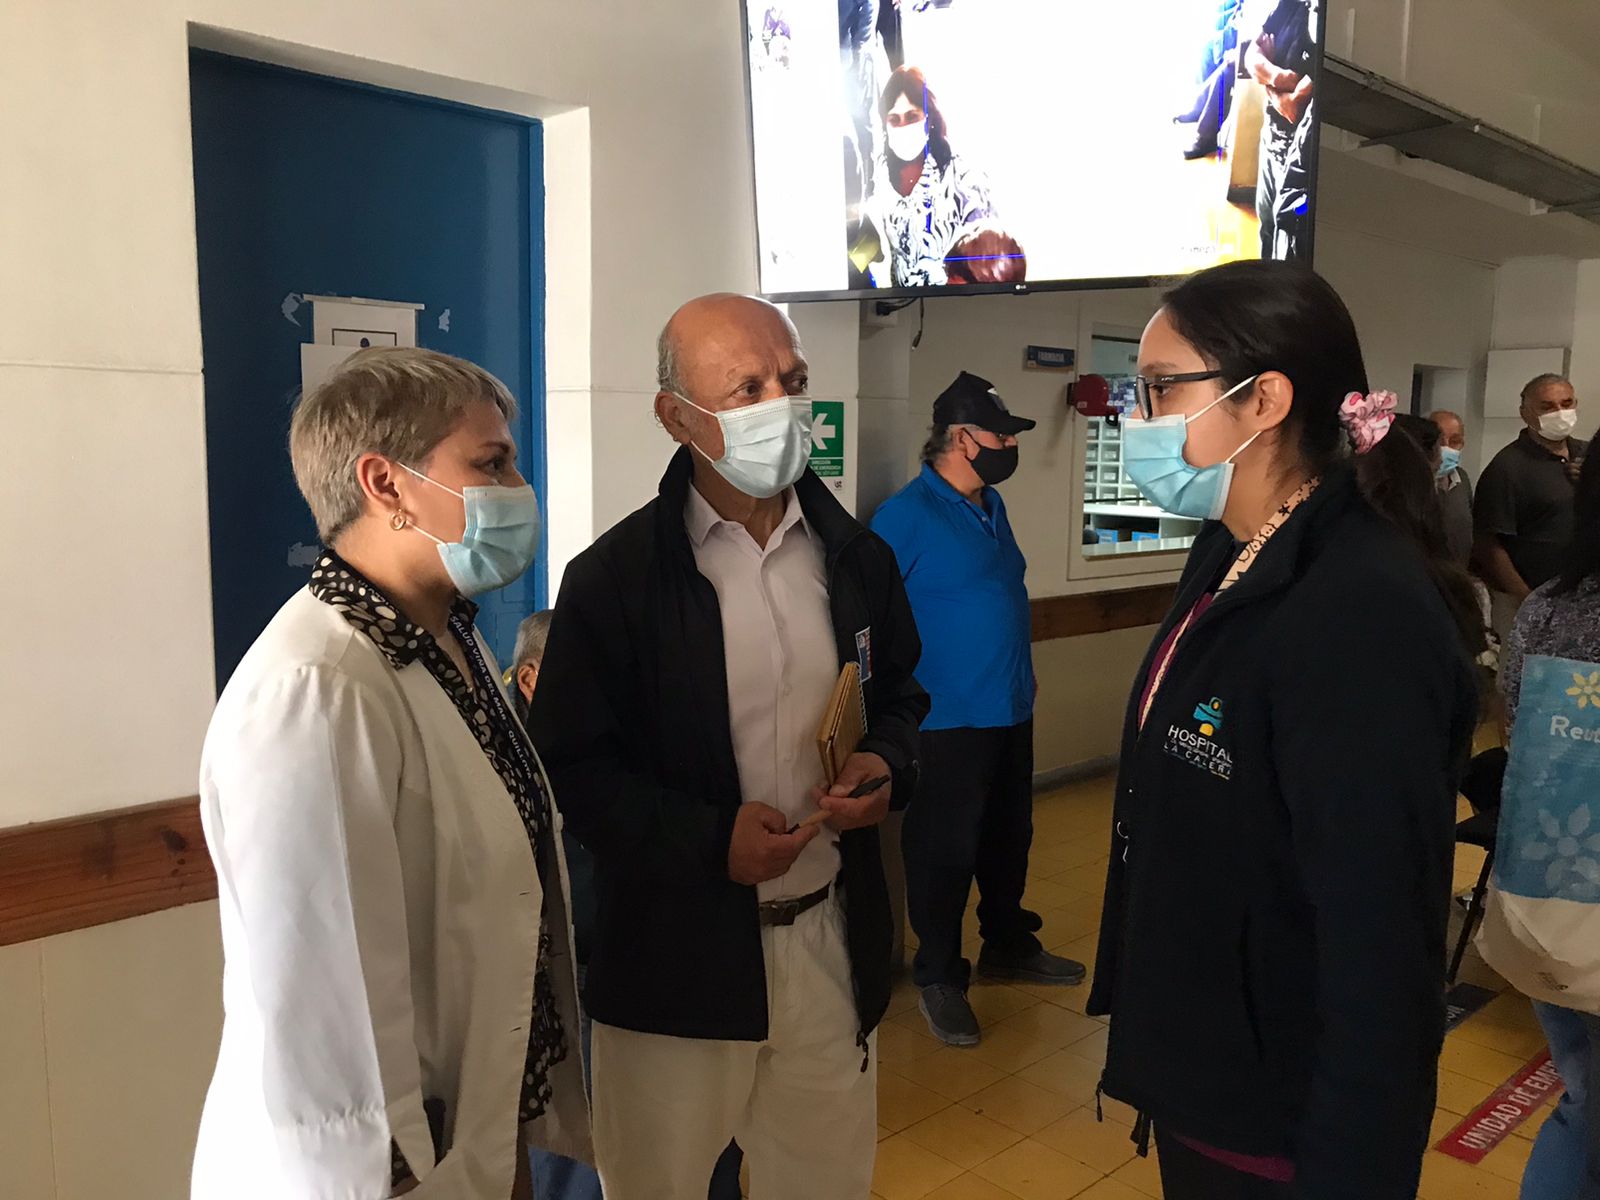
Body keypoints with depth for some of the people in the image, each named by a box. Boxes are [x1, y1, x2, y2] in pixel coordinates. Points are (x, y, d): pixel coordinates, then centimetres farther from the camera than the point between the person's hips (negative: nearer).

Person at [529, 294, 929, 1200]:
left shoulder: (858, 558, 3)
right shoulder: (614, 579, -11)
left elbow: (901, 695, 16)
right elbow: (572, 765, -9)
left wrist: (889, 765, -6)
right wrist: (710, 838, -20)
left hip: (830, 941, 4)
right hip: (674, 954, -3)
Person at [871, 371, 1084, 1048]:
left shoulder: (991, 506, 10)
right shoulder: (905, 516, -16)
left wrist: (1014, 678, 17)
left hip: (1012, 712, 8)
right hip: (949, 720, -8)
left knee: (1009, 838, 20)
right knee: (945, 852, 4)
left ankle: (1009, 946, 39)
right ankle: (939, 978, 20)